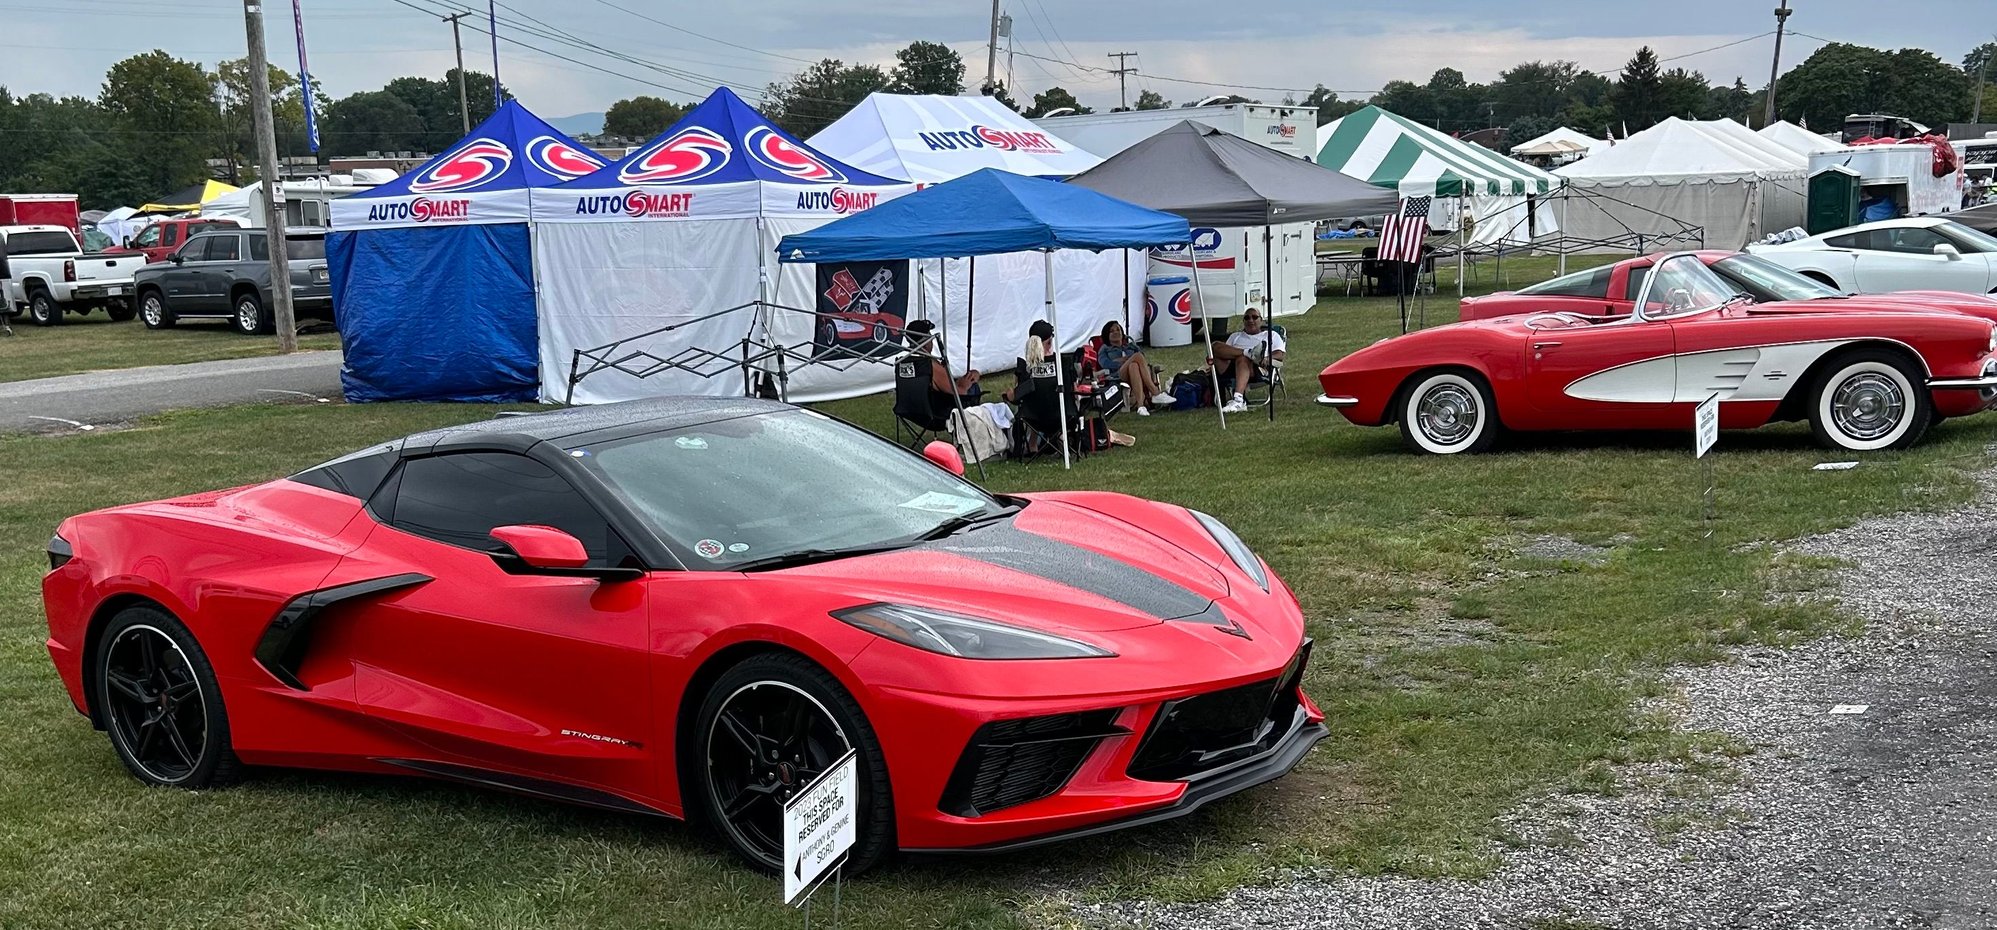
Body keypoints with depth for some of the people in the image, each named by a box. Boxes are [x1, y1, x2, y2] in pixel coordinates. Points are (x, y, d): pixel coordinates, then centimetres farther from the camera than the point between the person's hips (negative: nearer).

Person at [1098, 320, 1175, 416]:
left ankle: (1141, 405, -59)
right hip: (1117, 376, -2)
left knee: (1134, 366, -39)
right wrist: (1129, 359, -5)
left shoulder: (1131, 346, 37)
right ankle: (1156, 393, -46)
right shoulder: (1104, 350, 28)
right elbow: (1106, 364, 4)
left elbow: (1144, 360, 16)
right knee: (1138, 356, -33)